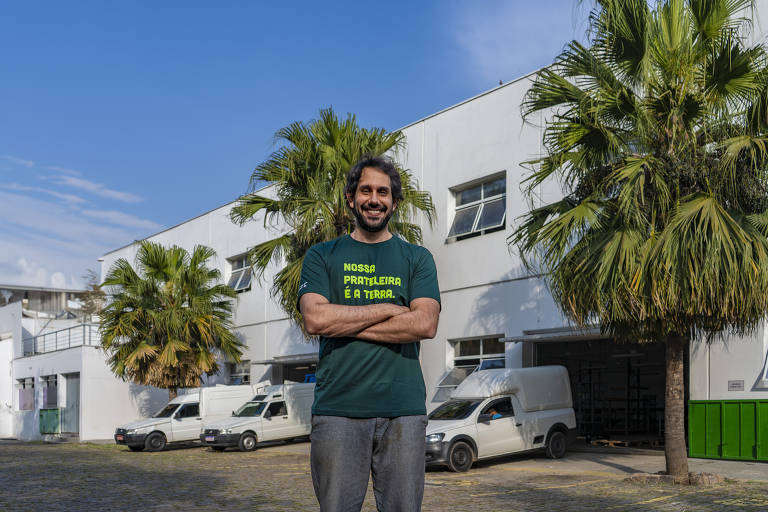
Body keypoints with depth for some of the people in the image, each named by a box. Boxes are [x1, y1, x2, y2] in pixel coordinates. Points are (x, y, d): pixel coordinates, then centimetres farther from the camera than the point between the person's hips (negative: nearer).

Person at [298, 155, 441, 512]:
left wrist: (344, 324, -6)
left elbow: (425, 324, -5)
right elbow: (314, 319, -7)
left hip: (404, 410, 1)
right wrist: (388, 309, -5)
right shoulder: (322, 256, 11)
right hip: (337, 409, 0)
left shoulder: (417, 258, 12)